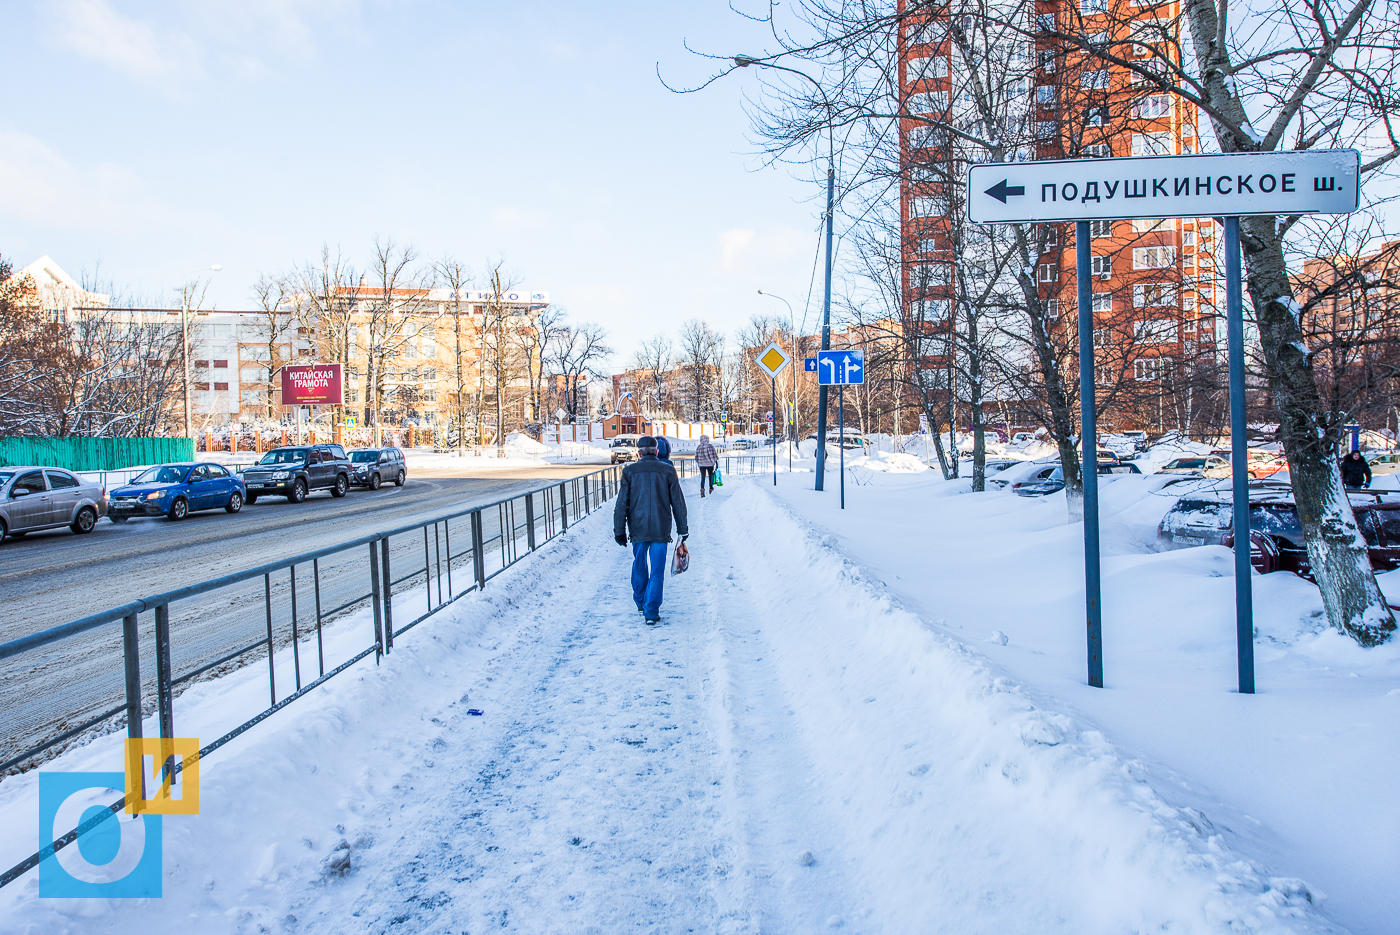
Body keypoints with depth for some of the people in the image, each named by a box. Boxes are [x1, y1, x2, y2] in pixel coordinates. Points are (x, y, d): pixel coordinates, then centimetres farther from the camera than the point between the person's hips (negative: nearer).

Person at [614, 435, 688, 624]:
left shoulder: (629, 471, -2)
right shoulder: (668, 471, -1)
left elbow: (621, 504, -2)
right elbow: (678, 502, 2)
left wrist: (619, 531, 4)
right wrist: (682, 528, 11)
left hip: (638, 529, 1)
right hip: (661, 530, -1)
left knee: (639, 566, 21)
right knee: (657, 571, 3)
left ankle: (641, 602, 37)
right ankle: (651, 612, -2)